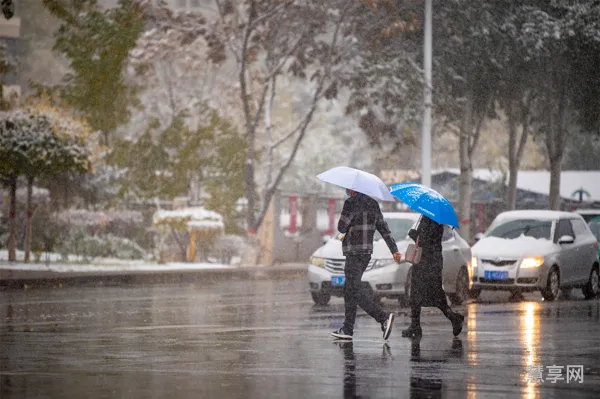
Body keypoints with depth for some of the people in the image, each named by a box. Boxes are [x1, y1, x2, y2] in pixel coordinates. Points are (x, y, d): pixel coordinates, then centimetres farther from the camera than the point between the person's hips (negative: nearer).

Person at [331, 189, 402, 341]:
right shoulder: (373, 204, 13)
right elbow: (384, 228, 14)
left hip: (354, 253, -9)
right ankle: (347, 329, 11)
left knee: (354, 289, -10)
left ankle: (383, 317, -20)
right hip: (367, 251, 9)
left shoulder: (351, 203, -13)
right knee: (349, 289, 12)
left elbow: (342, 228, -10)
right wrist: (394, 250, 14)